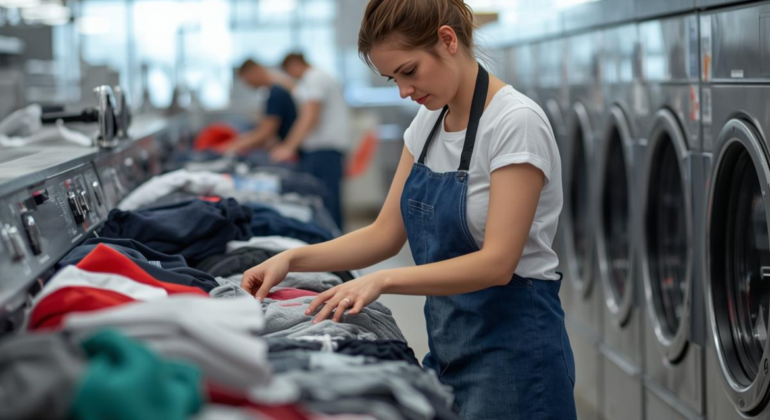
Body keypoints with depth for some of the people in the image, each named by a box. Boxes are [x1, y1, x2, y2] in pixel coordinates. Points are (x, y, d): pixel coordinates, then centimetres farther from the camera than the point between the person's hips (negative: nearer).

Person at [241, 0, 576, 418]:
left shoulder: (516, 122, -19)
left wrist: (382, 280, -31)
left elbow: (496, 262, -24)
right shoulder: (428, 119, 6)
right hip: (448, 344, 8)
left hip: (511, 346, -7)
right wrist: (292, 259, -4)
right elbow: (386, 234, 8)